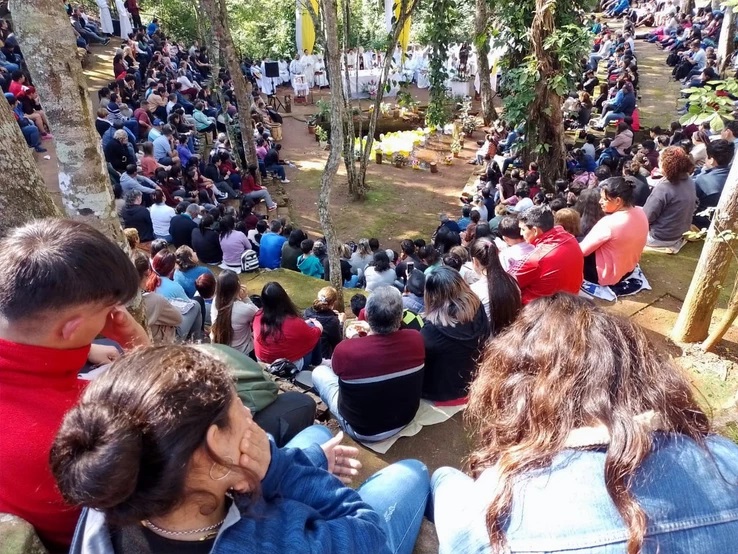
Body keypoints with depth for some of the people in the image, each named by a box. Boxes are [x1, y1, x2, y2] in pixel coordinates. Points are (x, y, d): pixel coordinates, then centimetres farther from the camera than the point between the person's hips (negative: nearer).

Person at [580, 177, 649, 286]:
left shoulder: (609, 223, -32)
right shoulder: (640, 213, -7)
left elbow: (582, 250, -21)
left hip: (607, 276, -8)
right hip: (629, 269, 8)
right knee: (581, 241, 20)